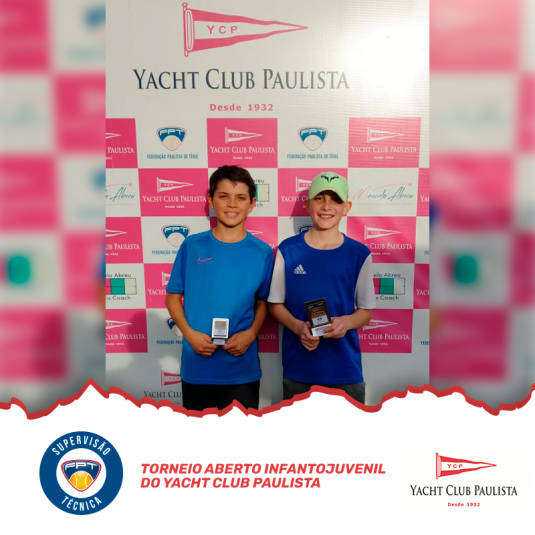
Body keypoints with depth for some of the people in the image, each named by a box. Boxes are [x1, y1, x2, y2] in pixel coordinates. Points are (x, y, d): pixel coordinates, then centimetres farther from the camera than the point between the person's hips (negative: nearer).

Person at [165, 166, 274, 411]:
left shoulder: (262, 252, -3)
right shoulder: (192, 246, -3)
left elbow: (263, 302, 6)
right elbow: (173, 296, 3)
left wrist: (251, 334, -11)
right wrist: (189, 333, -12)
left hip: (242, 369, 0)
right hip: (196, 366, 1)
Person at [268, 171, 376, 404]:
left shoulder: (359, 254, -2)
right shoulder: (288, 250, -2)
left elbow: (366, 310, 5)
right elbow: (275, 304, 3)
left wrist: (346, 322, -16)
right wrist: (299, 327, -16)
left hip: (345, 369, 0)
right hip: (297, 369, 0)